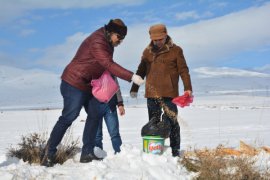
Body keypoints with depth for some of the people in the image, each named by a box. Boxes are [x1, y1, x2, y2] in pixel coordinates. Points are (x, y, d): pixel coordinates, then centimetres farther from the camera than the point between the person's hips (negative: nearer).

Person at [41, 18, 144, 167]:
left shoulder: (107, 43, 10)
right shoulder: (97, 42, -22)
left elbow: (107, 67, 14)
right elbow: (109, 65, -33)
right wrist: (132, 77, -38)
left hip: (89, 85, 10)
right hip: (74, 83, -10)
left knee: (94, 115, 5)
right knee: (68, 117, -8)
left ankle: (87, 153, 10)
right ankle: (49, 153, 4)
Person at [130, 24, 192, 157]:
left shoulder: (176, 50, 1)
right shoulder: (148, 51, 11)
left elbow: (183, 70, -1)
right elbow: (141, 71, 17)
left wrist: (188, 88, -9)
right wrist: (134, 89, 15)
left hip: (169, 93, -4)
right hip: (151, 94, 4)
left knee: (171, 122, -2)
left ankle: (175, 150, 7)